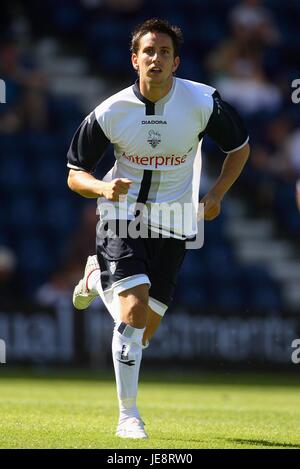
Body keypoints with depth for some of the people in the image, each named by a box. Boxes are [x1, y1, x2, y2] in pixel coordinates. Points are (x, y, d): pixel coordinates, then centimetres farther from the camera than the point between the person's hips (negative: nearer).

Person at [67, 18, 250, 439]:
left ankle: (97, 278, 36)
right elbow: (75, 174, 0)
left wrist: (216, 194, -5)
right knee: (134, 310, -22)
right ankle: (128, 417, -9)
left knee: (143, 333, 3)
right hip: (123, 217, -2)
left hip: (172, 226, 2)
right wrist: (104, 188, -22)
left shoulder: (202, 101, -8)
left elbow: (239, 147, 9)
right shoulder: (110, 112, -10)